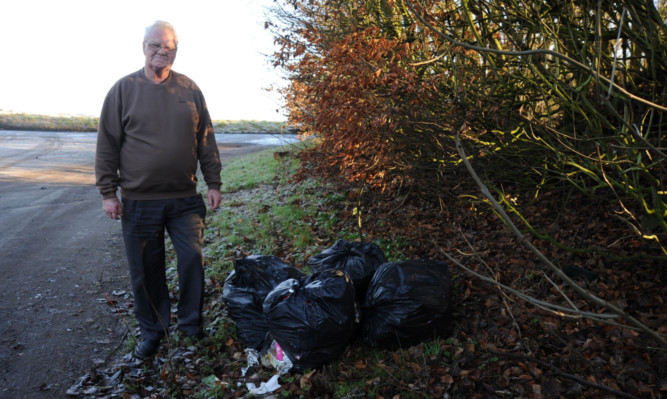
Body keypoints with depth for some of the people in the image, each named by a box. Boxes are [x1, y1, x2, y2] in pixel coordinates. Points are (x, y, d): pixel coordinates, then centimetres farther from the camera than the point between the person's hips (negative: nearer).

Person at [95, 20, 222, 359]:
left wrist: (213, 184, 5)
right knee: (146, 269, 8)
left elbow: (206, 141, 9)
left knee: (192, 260, 1)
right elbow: (107, 144, 1)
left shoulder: (190, 90, 6)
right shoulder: (124, 89, 1)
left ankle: (191, 324, 22)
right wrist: (108, 192, -3)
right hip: (139, 201, -1)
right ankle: (152, 331, 26)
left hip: (185, 199, 1)